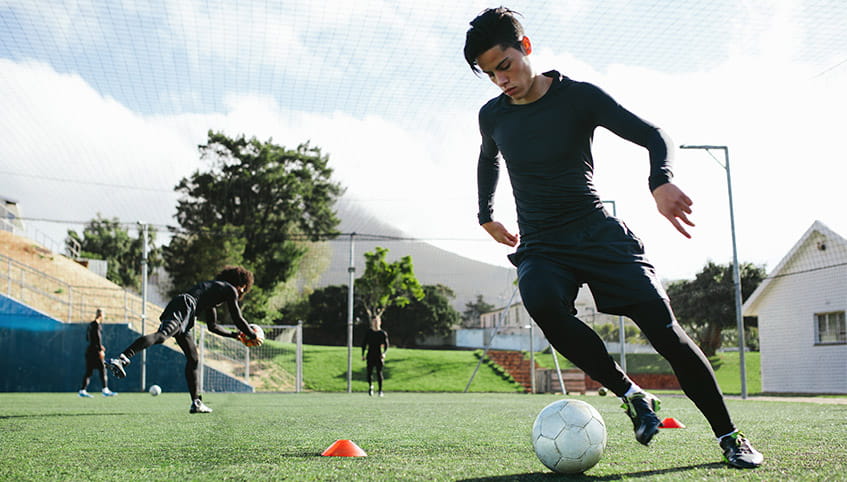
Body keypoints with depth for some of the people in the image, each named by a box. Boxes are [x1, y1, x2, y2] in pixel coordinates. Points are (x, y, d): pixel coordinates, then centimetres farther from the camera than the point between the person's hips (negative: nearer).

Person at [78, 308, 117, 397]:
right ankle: (105, 390, -8)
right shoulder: (97, 324, -9)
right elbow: (97, 337, -19)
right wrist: (100, 350, -22)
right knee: (102, 369, -6)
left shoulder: (90, 325, 18)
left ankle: (82, 391, 4)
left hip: (89, 350, 9)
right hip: (95, 351, -9)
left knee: (88, 371, 8)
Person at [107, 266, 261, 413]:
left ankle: (196, 402, 13)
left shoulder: (212, 290, 37)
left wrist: (233, 334, 49)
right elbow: (238, 320, 11)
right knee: (161, 336, -33)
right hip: (184, 307, -9)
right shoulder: (230, 290, 13)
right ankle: (121, 359, -53)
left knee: (193, 359, 12)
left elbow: (212, 326, 43)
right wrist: (252, 336, 24)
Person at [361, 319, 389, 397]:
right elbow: (364, 344, 10)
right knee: (369, 372, -4)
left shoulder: (383, 333, 0)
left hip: (379, 355, -1)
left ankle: (380, 390, 4)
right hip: (370, 355, 1)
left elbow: (386, 345, 1)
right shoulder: (368, 332, 4)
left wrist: (384, 353, -16)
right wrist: (363, 354, 4)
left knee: (379, 373, -4)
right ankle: (370, 386, 21)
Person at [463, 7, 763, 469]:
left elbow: (652, 135, -6)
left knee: (661, 324, -15)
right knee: (542, 302, -34)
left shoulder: (578, 97, -5)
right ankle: (631, 395, -18)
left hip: (598, 233, -2)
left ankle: (729, 436, 3)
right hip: (540, 247, 2)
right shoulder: (492, 116, 6)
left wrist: (660, 180, -26)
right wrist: (486, 215, 28)